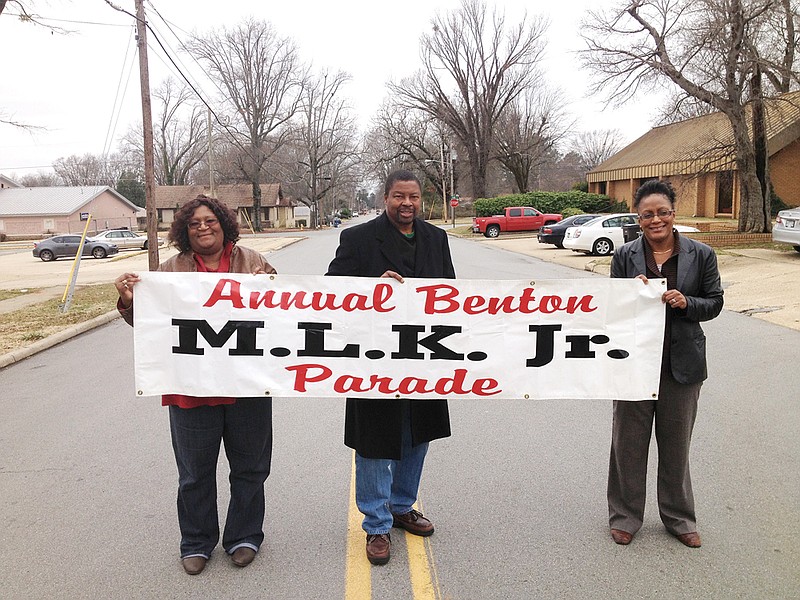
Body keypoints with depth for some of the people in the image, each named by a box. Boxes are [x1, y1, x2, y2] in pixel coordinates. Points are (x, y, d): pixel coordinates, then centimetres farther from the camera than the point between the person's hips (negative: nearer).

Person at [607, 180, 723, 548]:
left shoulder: (701, 255, -1)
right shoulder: (625, 256, -2)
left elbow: (714, 303, 3)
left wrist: (687, 303, -16)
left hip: (682, 363, 1)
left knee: (676, 444, 15)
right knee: (628, 442, 10)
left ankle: (679, 517, 34)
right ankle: (625, 516, 28)